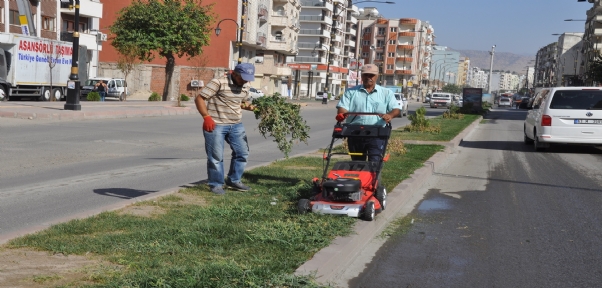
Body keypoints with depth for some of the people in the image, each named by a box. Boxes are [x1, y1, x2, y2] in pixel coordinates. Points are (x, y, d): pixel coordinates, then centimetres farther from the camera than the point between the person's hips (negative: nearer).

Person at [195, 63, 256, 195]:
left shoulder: (246, 86, 6)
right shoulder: (219, 82, -16)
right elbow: (199, 98, -14)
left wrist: (248, 106, 0)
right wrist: (206, 117, -21)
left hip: (236, 125, 7)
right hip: (216, 125, -7)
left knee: (242, 152, 11)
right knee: (216, 156, 0)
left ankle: (234, 180, 28)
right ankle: (216, 184, 16)